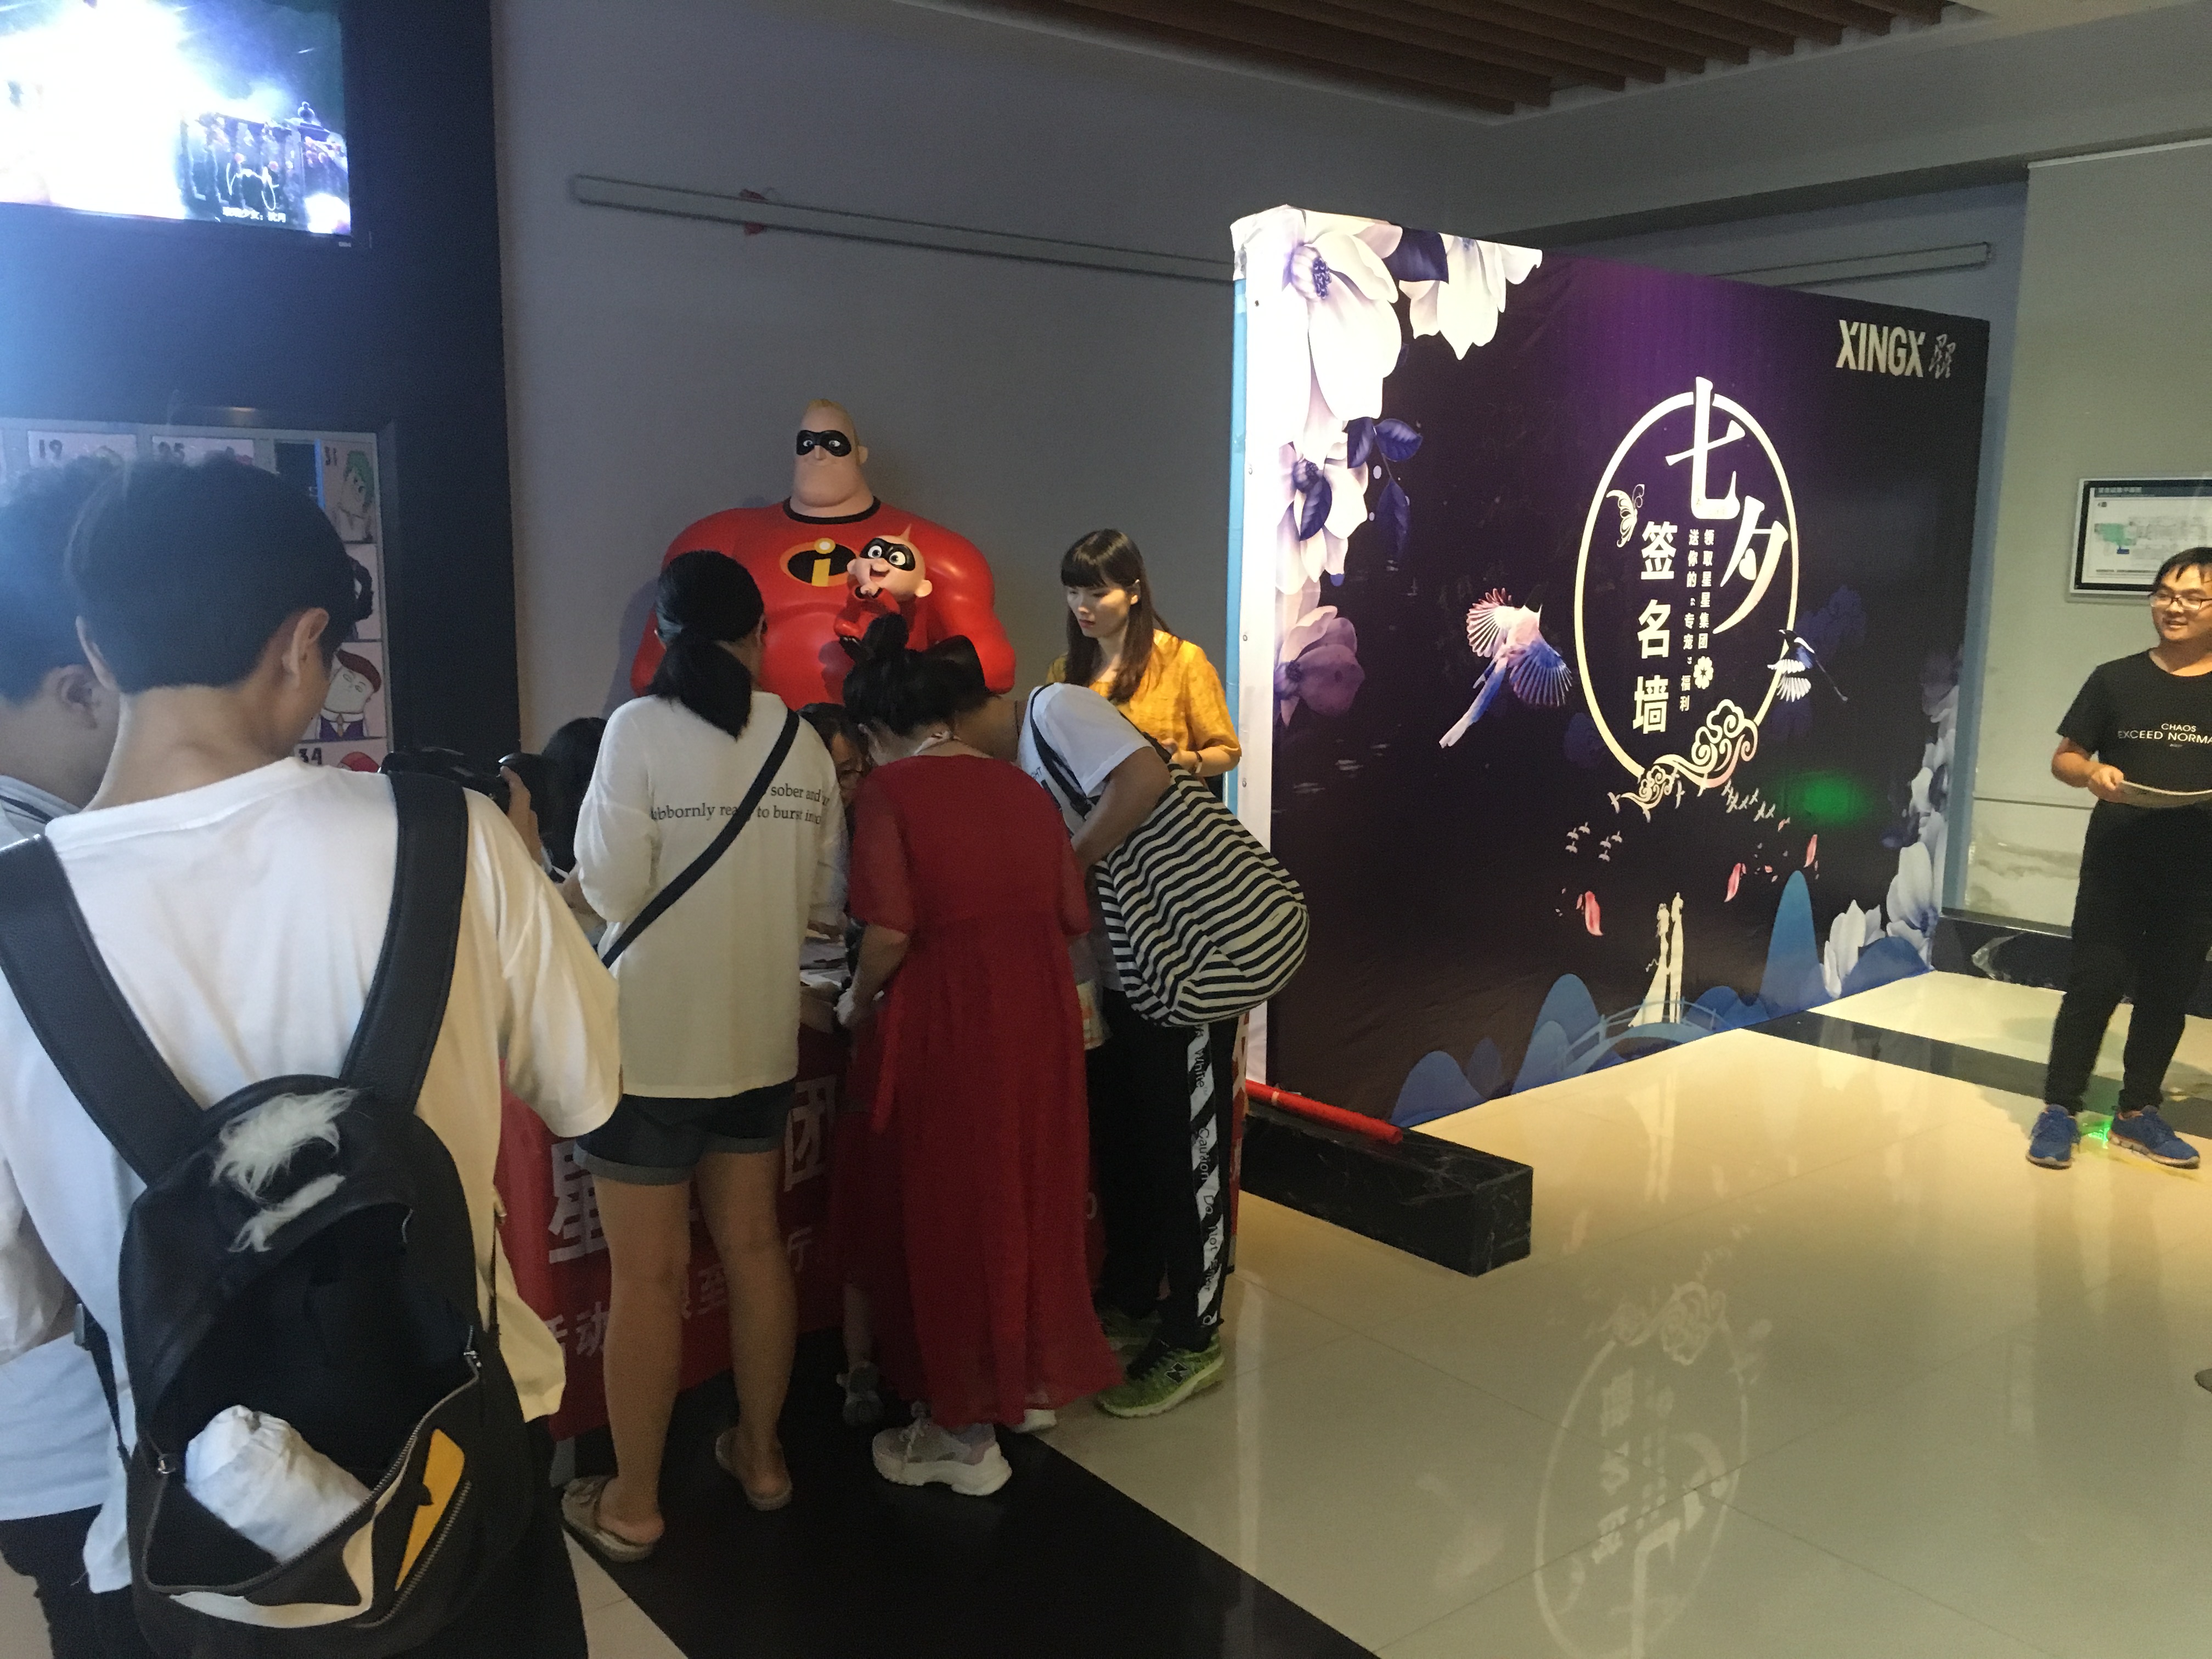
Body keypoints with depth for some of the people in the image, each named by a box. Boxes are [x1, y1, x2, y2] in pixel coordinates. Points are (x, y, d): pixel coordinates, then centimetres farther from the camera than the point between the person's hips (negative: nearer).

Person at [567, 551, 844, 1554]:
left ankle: (633, 1504, 19)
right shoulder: (801, 740, 1)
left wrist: (586, 869, 8)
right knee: (754, 1248, 18)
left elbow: (612, 890, -14)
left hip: (652, 1042, -4)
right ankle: (761, 1455, 33)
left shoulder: (640, 728, -12)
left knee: (649, 1277, 5)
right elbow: (824, 901, 6)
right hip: (760, 1038, 5)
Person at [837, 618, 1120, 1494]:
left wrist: (859, 1002, 1)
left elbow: (889, 932, -17)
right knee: (1029, 1193, 20)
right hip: (1041, 1016, 6)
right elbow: (1074, 918, 9)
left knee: (947, 1209, 8)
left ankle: (965, 1433, 19)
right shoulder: (1021, 787, 9)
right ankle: (1034, 1382, 37)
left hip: (945, 1022, -6)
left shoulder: (892, 788, -8)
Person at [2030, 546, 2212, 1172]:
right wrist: (2093, 773, -19)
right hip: (2117, 862, -1)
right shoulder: (2116, 680, 1)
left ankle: (2138, 1113, 23)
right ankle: (2060, 1110, 8)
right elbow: (2064, 758, 4)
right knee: (2094, 982, -1)